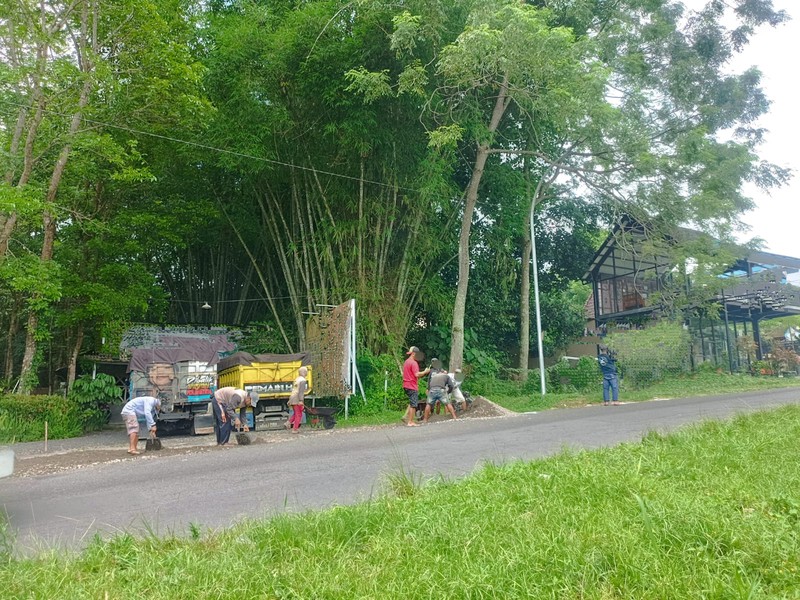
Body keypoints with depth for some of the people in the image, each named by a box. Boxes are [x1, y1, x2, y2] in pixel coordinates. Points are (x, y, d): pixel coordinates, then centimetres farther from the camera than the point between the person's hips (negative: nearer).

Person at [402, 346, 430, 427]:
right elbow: (417, 374, -24)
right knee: (413, 404, -2)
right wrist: (425, 372, -11)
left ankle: (406, 416, 11)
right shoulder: (413, 362, -15)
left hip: (406, 386, 9)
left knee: (412, 402, 21)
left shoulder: (406, 362, 14)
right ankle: (410, 422, 1)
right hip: (412, 386, -9)